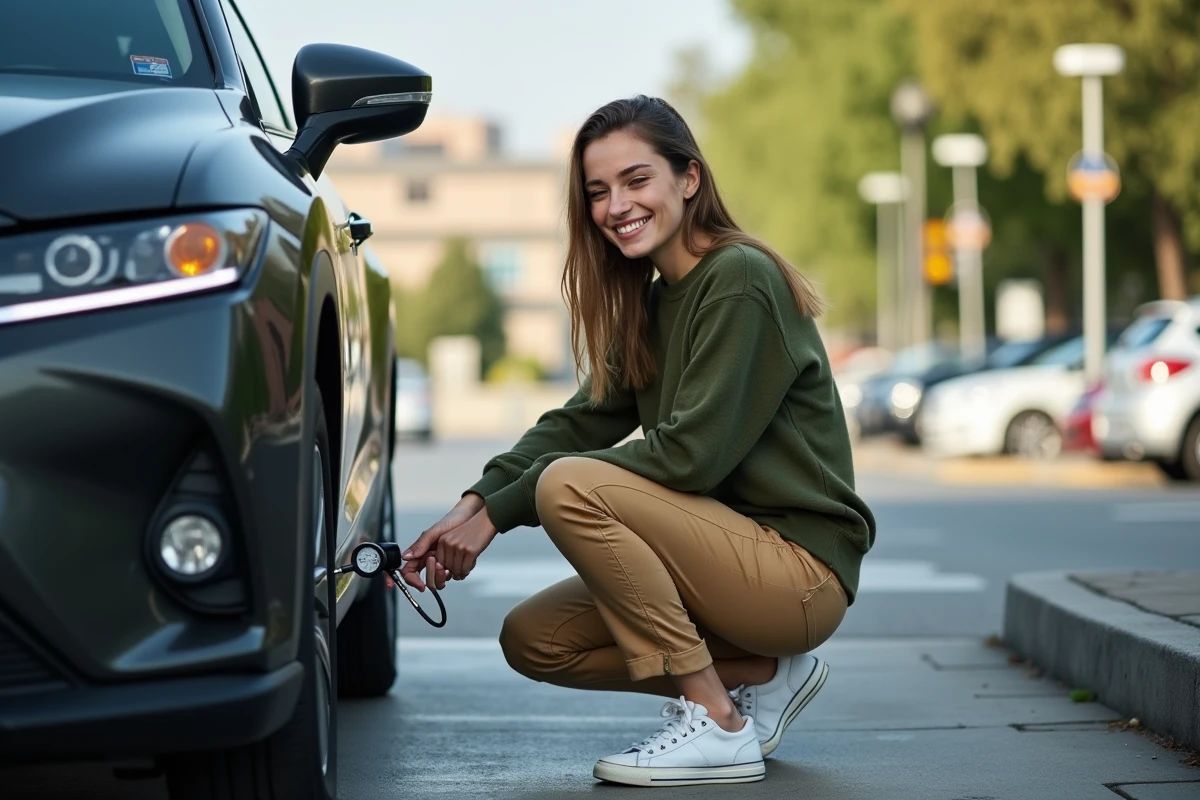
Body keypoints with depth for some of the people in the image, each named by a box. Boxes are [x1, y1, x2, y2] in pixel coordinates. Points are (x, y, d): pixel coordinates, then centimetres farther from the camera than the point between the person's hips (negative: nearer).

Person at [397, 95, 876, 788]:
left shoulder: (741, 280, -15)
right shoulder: (653, 302, 14)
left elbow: (690, 453, -22)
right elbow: (583, 420, 5)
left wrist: (500, 509, -19)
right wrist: (473, 506, -12)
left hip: (802, 570, -9)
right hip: (738, 553, 9)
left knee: (570, 486, -24)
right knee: (532, 639, 3)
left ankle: (718, 727, -18)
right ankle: (765, 675, 9)